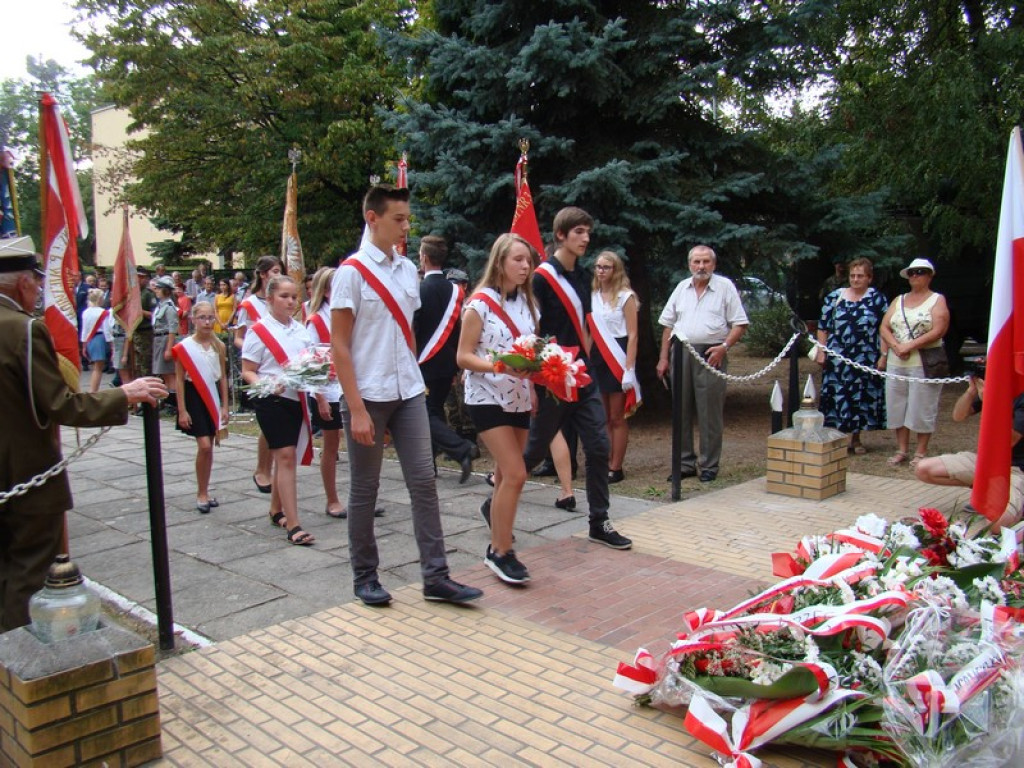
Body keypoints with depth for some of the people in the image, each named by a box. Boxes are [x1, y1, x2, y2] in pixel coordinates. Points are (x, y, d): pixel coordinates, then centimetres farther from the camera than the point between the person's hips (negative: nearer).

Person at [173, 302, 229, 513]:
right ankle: (201, 494, 2)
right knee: (204, 446, -12)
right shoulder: (184, 347, -8)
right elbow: (179, 380, -6)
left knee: (209, 446, 8)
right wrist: (182, 411, -9)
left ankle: (204, 492, 19)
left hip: (213, 396, 4)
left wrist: (224, 406, 5)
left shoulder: (219, 346, 3)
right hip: (194, 396, -4)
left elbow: (223, 377, 8)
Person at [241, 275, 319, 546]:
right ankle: (293, 525, -8)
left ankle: (276, 511, 30)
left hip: (297, 400, 6)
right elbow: (247, 372, -7)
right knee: (286, 456, -10)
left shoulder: (300, 330, 9)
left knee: (284, 456, 14)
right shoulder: (259, 331, -7)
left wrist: (321, 398, 16)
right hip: (271, 401, -5)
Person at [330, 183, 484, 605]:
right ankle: (365, 576, 21)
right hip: (368, 396, -5)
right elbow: (339, 346, -10)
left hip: (408, 393, 5)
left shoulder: (407, 269, 9)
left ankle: (435, 576, 9)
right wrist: (356, 409, -15)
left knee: (424, 481, 2)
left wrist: (412, 378, 11)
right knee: (365, 488, 7)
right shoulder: (352, 272, -8)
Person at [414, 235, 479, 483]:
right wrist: (456, 362, 15)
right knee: (436, 410, 17)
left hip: (425, 362, -7)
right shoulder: (455, 290, 5)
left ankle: (462, 449, -19)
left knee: (427, 414, -2)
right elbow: (460, 329, 8)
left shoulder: (418, 290, -14)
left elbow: (412, 329, -14)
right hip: (448, 362, 7)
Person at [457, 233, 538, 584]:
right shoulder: (480, 303, -11)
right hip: (487, 397, -6)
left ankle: (494, 508, 49)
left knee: (508, 471, 16)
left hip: (519, 397, 6)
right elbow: (463, 357, -12)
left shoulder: (526, 301, 7)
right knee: (515, 474, -15)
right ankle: (500, 552, -1)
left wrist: (532, 387, 7)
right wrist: (500, 366, -26)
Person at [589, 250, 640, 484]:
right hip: (596, 358, 5)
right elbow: (588, 332, 9)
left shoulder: (625, 296, -4)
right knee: (602, 417, 8)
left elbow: (632, 335, -8)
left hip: (617, 358, -4)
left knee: (617, 418, 1)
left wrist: (629, 368, -15)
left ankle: (615, 468, 7)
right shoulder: (592, 296, 9)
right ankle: (604, 464, 14)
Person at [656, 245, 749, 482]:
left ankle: (709, 466, 6)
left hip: (711, 355, -4)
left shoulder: (725, 287, 3)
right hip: (681, 354, 4)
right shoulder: (682, 288, 14)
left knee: (710, 414, -2)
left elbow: (740, 324, -1)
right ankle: (685, 463, 16)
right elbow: (668, 325, 16)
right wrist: (664, 358, 9)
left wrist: (724, 347, -15)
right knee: (681, 412, 7)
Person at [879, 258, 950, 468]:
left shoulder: (937, 300, 1)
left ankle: (921, 452, 5)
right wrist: (896, 346, -10)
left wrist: (909, 346, -17)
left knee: (922, 407, -2)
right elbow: (884, 327, 9)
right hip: (896, 362, 5)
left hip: (924, 363, -5)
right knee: (897, 405, 6)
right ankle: (902, 449, 15)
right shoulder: (899, 300, 16)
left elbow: (938, 331, -11)